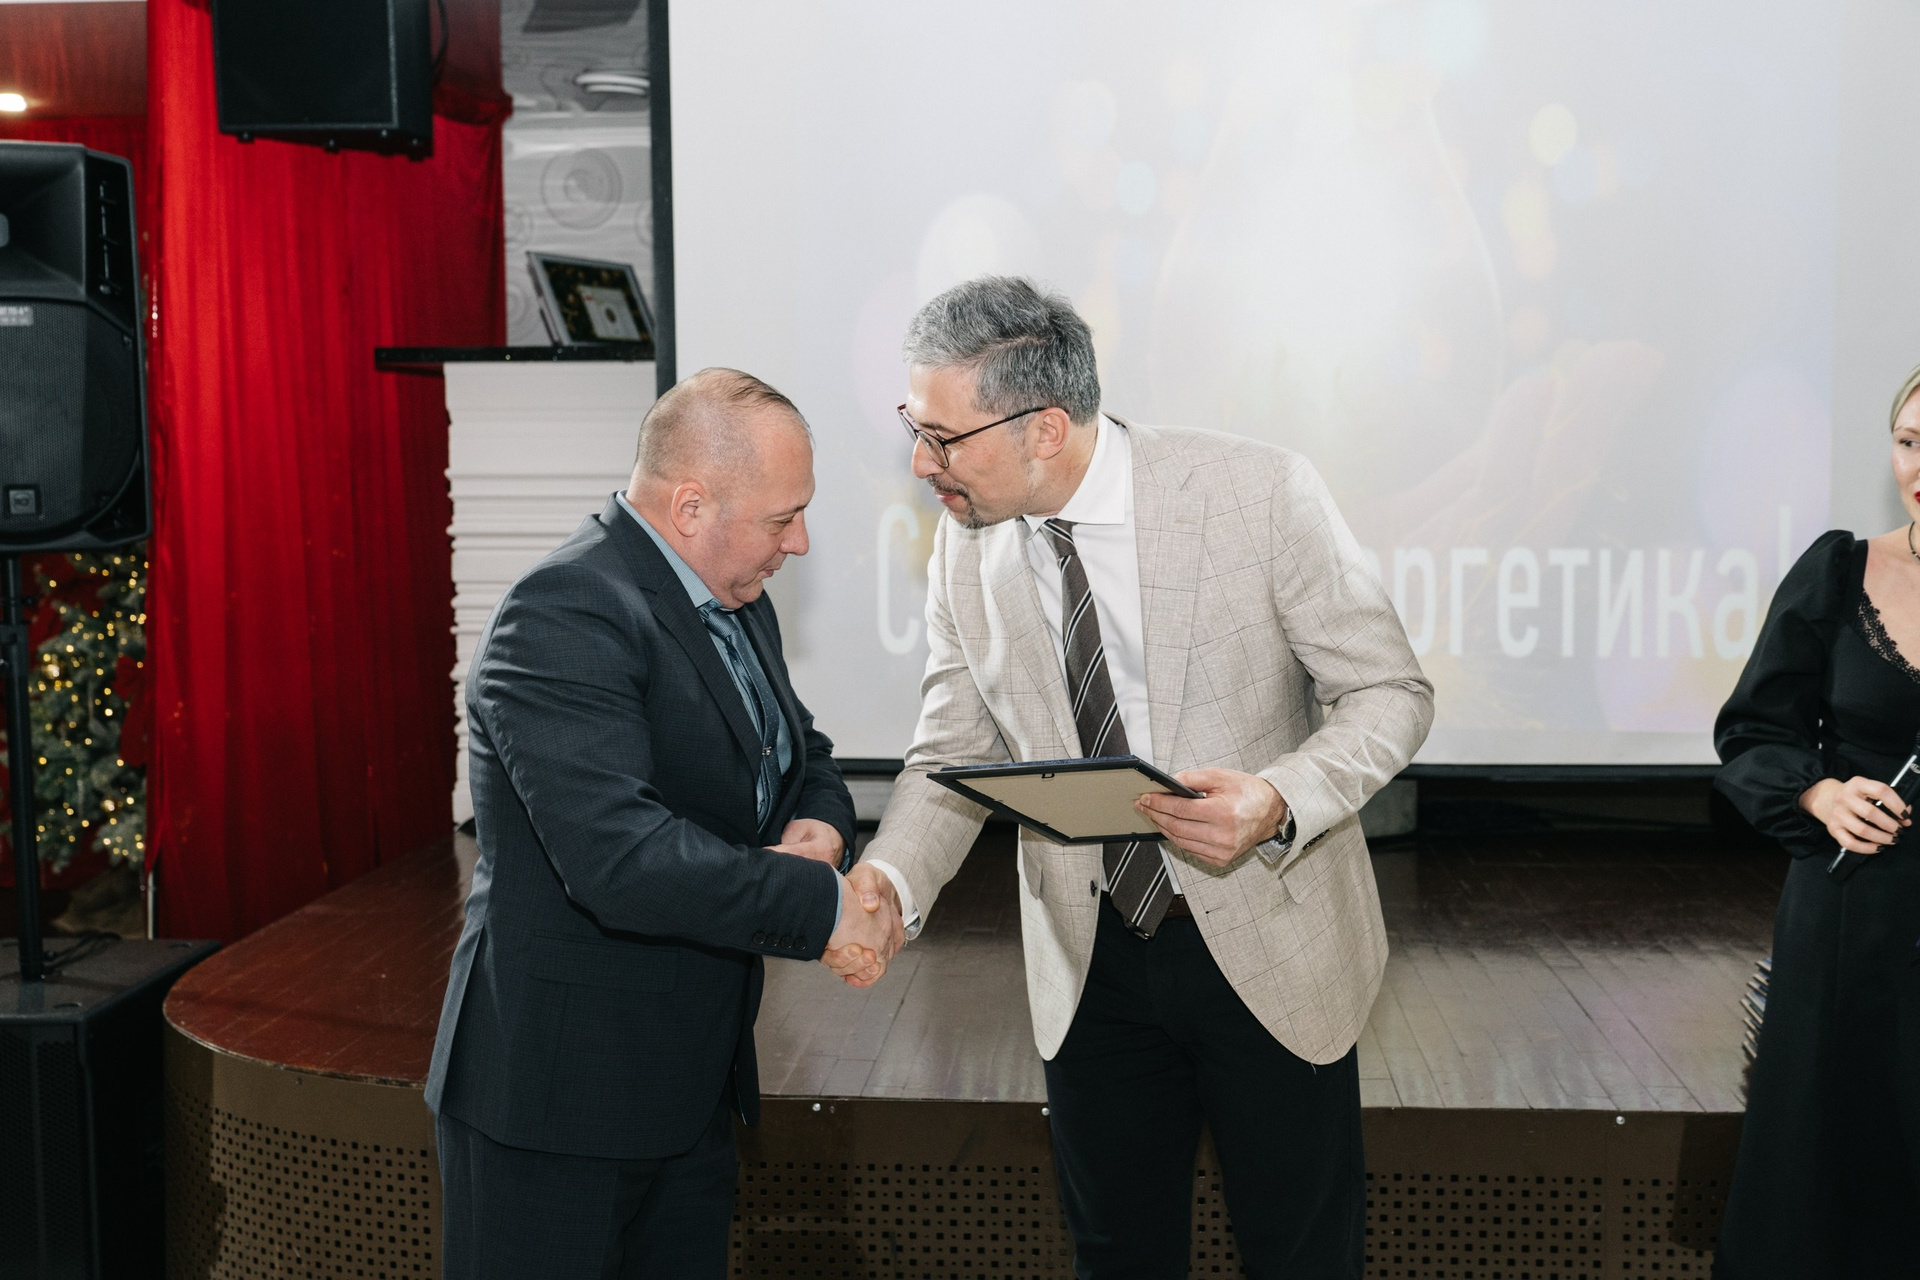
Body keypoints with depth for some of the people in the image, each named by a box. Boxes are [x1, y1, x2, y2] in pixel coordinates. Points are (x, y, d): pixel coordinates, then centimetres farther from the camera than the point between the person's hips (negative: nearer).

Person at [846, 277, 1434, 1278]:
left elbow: (1390, 693, -11)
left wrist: (1279, 804, -30)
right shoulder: (965, 548, -4)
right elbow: (952, 753, 3)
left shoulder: (1259, 492, -17)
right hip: (1089, 964, 3)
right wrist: (888, 878, -17)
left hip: (1268, 942, -3)